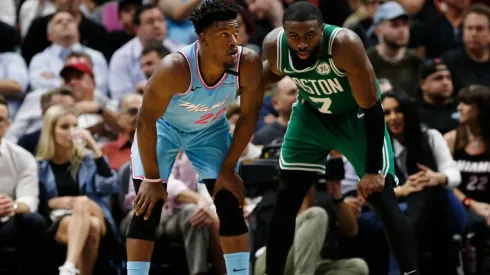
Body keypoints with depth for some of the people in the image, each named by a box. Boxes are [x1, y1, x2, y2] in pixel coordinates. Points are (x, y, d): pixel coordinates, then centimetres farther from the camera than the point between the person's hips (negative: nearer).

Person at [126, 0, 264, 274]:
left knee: (230, 204, -4)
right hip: (163, 127, -3)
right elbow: (146, 121, -27)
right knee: (148, 208, -11)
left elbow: (249, 116, -13)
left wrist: (228, 170, -9)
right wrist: (152, 178, -20)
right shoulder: (175, 68, -39)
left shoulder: (249, 64, -30)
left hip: (210, 129, 3)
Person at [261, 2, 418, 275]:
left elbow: (372, 109, -30)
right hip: (311, 115, 4)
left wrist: (373, 171, -29)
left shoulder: (345, 44, -38)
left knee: (382, 197, -15)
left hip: (357, 116, -4)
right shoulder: (274, 45, -25)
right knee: (285, 200, 3)